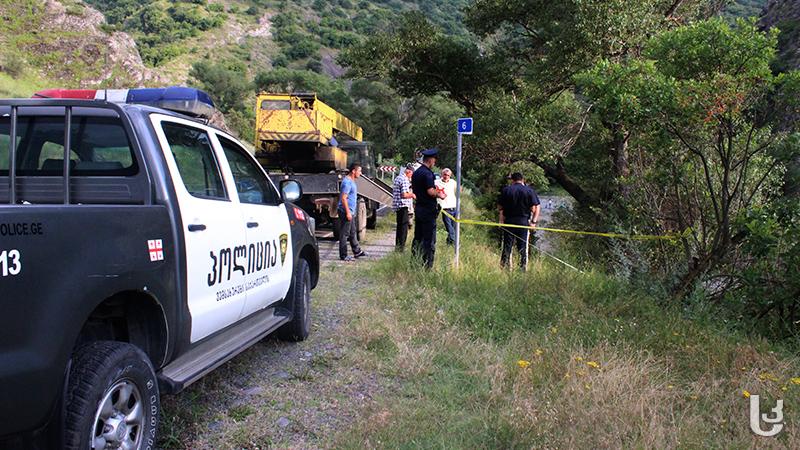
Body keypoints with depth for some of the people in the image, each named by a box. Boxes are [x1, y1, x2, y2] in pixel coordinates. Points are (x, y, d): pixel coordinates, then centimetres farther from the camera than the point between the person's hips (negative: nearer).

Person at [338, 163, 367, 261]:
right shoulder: (347, 182, -17)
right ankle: (343, 256, 1)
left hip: (351, 212, 10)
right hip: (346, 212, -10)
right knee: (344, 234, -4)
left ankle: (357, 251, 25)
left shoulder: (351, 181, 15)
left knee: (353, 233, 16)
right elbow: (343, 198, -22)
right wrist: (348, 212, -23)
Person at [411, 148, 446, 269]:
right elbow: (430, 192, -23)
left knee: (417, 237, 15)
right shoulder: (427, 173, -16)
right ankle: (427, 265, -2)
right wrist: (439, 195, -4)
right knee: (429, 239, -4)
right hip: (428, 210, -9)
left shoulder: (416, 173, 12)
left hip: (418, 208, 9)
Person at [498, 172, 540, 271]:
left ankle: (504, 266, 5)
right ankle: (523, 267, 4)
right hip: (524, 221, -1)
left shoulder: (505, 190, 5)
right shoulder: (530, 191, 3)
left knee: (507, 245, 5)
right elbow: (536, 207, -3)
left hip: (509, 221, 1)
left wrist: (501, 221, 2)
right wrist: (534, 221, -4)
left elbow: (501, 208, 1)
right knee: (523, 246, 4)